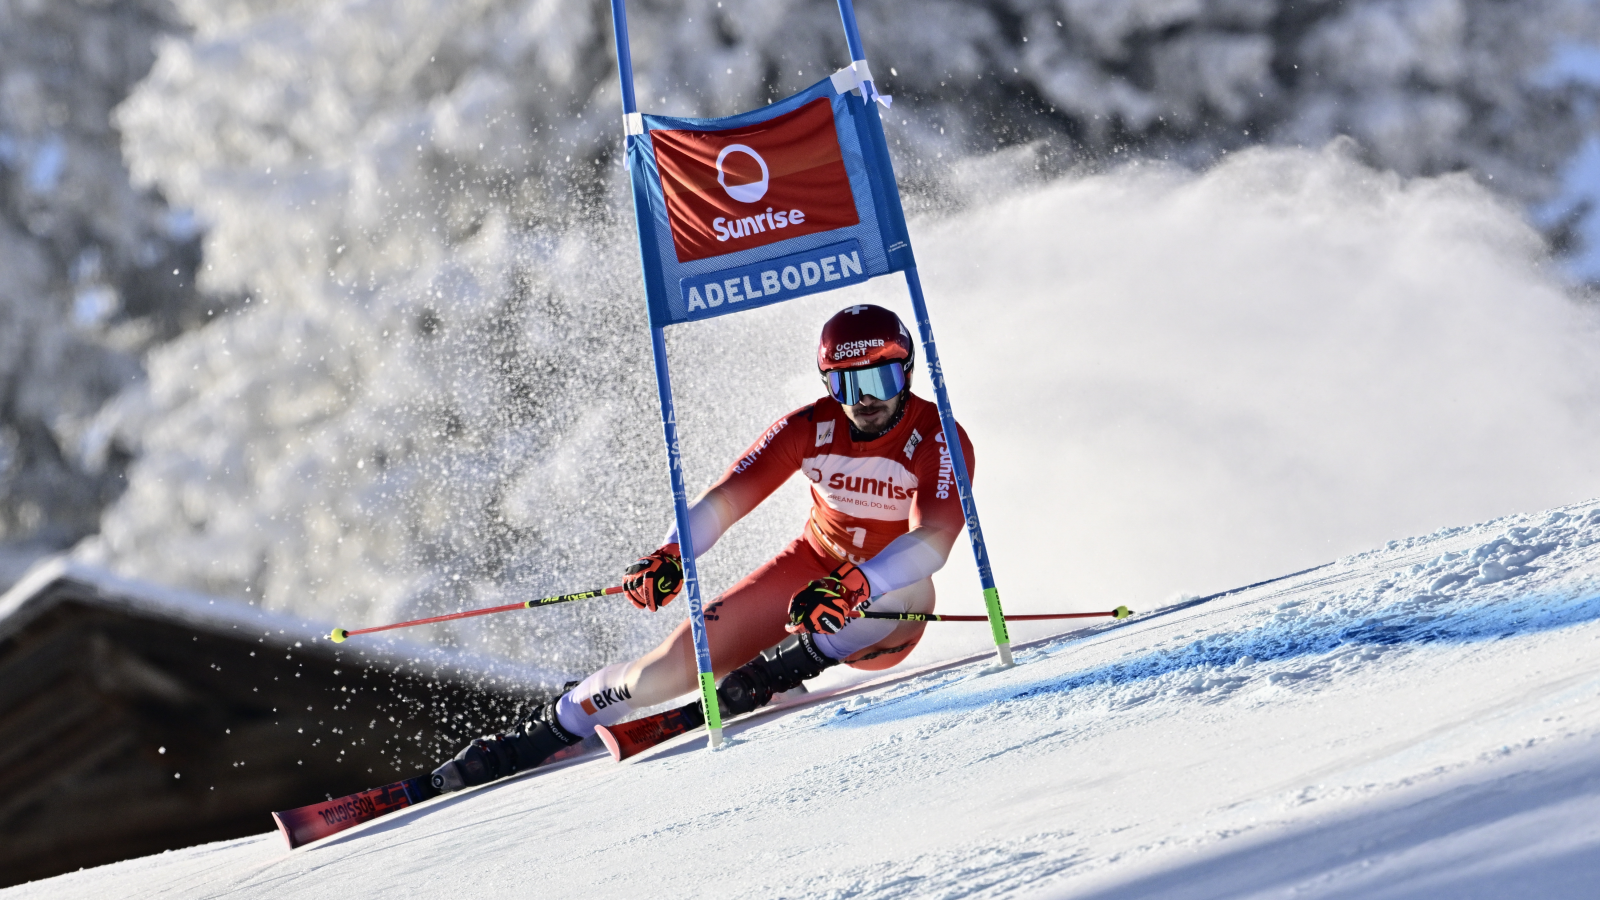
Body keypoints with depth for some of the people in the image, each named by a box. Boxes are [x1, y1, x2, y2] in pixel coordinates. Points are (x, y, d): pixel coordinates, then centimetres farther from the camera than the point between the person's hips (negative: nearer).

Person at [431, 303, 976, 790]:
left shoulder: (939, 441, -22)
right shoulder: (811, 428, -12)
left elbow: (935, 540, -37)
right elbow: (726, 499, -16)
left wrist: (855, 586, -53)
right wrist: (672, 555, -36)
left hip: (885, 613, -3)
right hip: (811, 569, 3)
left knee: (907, 588, -39)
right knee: (677, 662, -12)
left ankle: (770, 674, -26)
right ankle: (550, 729, 6)